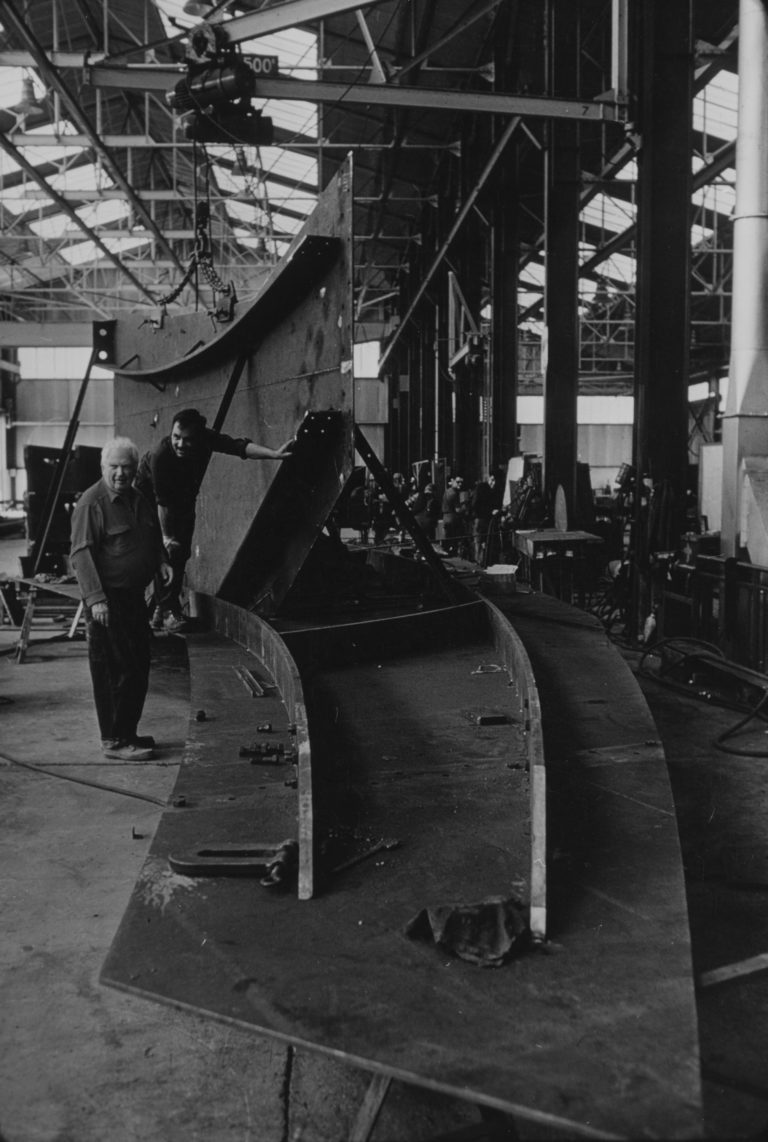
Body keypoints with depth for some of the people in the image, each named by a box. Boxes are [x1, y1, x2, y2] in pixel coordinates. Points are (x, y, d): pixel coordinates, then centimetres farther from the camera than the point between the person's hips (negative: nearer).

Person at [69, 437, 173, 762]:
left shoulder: (138, 500, 13)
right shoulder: (92, 503, -13)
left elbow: (153, 538, 27)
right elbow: (81, 553, -18)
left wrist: (161, 561, 6)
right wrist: (95, 598, -25)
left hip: (134, 595, 9)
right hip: (107, 600, -9)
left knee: (139, 667, 14)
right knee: (116, 671, -5)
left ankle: (128, 733, 27)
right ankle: (113, 741, 5)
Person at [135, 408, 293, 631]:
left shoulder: (205, 439, -26)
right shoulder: (159, 454, -37)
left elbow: (239, 446, -36)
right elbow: (163, 501, -32)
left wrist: (274, 454, -48)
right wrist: (166, 536, -29)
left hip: (184, 498, 5)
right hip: (149, 496, -4)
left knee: (181, 552, 0)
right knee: (168, 550, -15)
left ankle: (163, 607, 12)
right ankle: (168, 610, -8)